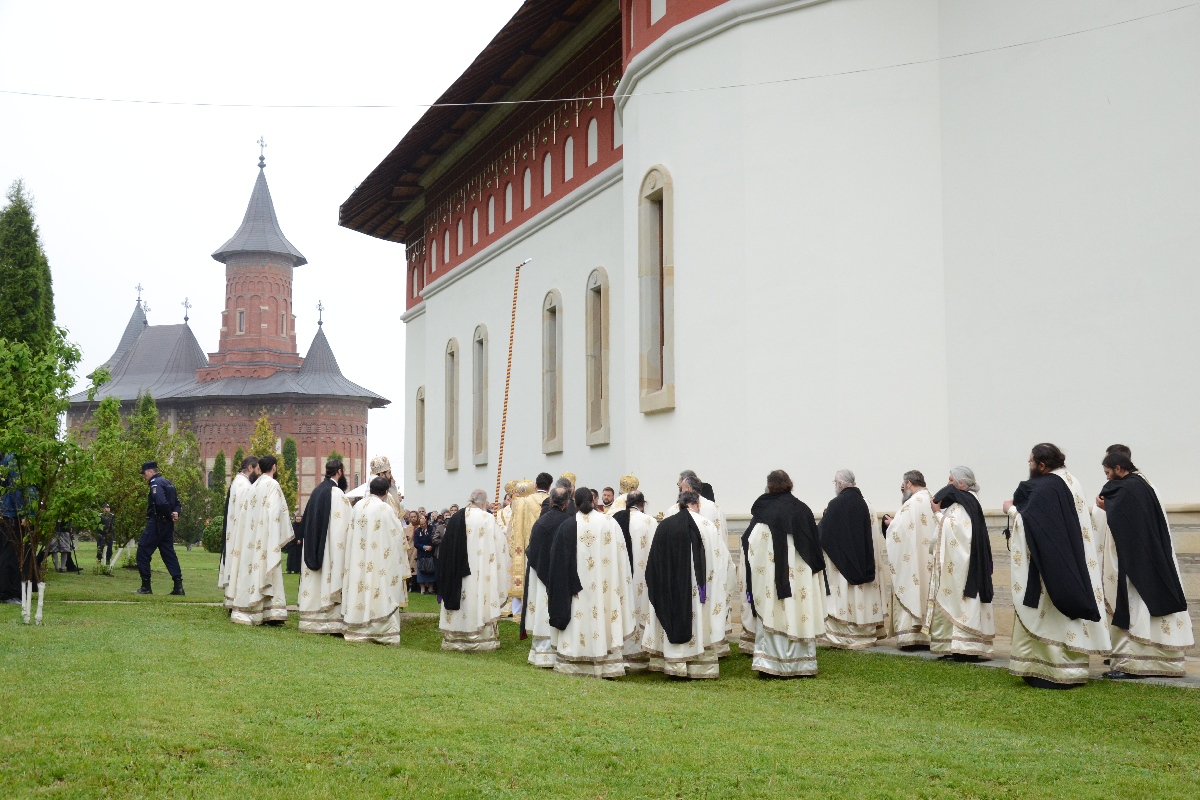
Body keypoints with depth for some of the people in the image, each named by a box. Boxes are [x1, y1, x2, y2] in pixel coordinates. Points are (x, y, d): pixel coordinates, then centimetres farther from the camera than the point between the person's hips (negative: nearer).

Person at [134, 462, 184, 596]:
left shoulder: (155, 483, -11)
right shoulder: (168, 483, 18)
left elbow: (161, 503, -26)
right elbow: (177, 503, 17)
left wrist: (169, 515, -13)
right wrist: (175, 513, -3)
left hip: (156, 523, -9)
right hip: (167, 525, 9)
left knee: (143, 552, -1)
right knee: (168, 553, 10)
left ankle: (146, 587, -1)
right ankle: (178, 586, 4)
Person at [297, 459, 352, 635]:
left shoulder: (318, 490, 11)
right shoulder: (337, 493, -13)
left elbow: (307, 518, 16)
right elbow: (343, 524, -16)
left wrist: (301, 538, 21)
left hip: (312, 546, 8)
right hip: (329, 547, -8)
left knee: (314, 581, 10)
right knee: (329, 581, -6)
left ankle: (312, 620, 13)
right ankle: (330, 620, -6)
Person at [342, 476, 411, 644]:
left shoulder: (358, 507, 5)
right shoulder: (385, 508, -11)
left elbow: (352, 532, 12)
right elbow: (397, 534, -6)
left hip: (359, 561, 5)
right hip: (380, 560, -5)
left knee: (360, 591, 9)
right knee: (382, 595, -1)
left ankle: (359, 630, 13)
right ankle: (385, 632, -2)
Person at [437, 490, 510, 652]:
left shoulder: (455, 518, 4)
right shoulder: (487, 519, -11)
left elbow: (446, 546, 10)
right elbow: (500, 544, -4)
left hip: (456, 570, 5)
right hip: (479, 570, -5)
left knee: (460, 601, 11)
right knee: (478, 601, 0)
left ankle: (454, 639, 16)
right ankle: (479, 639, 2)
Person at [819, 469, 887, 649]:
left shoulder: (836, 504, -14)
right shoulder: (864, 503, 4)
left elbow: (822, 533, -11)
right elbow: (872, 536, 10)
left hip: (841, 560, -6)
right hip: (863, 560, 6)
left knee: (844, 597, -2)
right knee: (862, 594, 12)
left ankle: (846, 636, -2)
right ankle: (867, 633, 16)